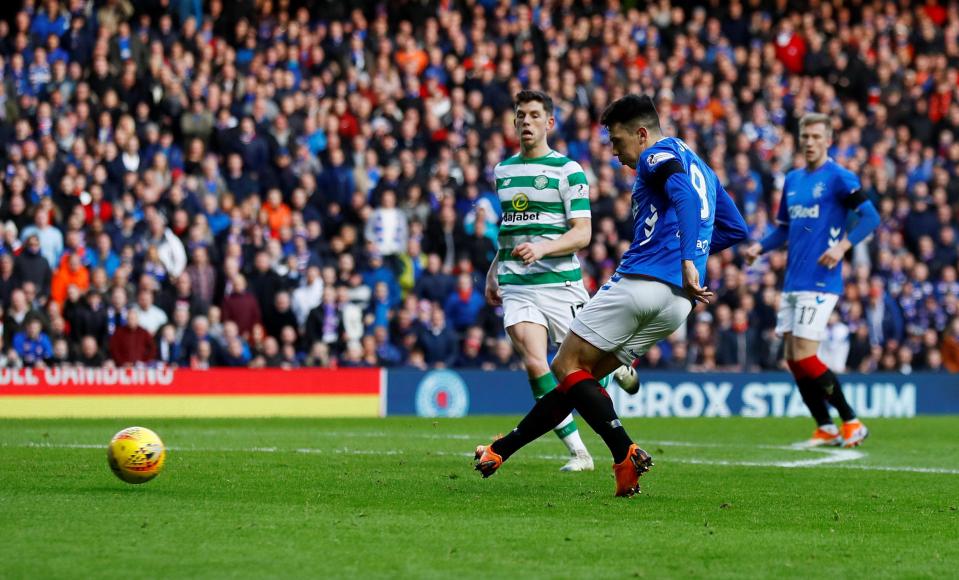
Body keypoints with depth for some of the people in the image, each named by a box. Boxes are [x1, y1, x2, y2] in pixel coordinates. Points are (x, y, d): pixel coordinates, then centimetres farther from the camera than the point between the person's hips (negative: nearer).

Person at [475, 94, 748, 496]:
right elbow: (736, 229, 29)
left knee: (567, 366, -5)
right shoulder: (699, 166, 27)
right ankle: (503, 450, 16)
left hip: (641, 279, -9)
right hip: (679, 302, 9)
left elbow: (685, 195, -22)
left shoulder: (658, 155, -1)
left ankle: (626, 454, -19)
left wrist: (687, 260, -32)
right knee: (576, 373, 14)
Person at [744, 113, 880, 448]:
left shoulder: (839, 178, -6)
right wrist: (760, 247, 6)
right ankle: (826, 429, 14)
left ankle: (851, 423, -1)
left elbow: (870, 217, -13)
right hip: (792, 282, 8)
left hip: (820, 282, -8)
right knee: (793, 360, 5)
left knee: (804, 357, -12)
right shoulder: (792, 180, 16)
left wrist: (842, 245, -27)